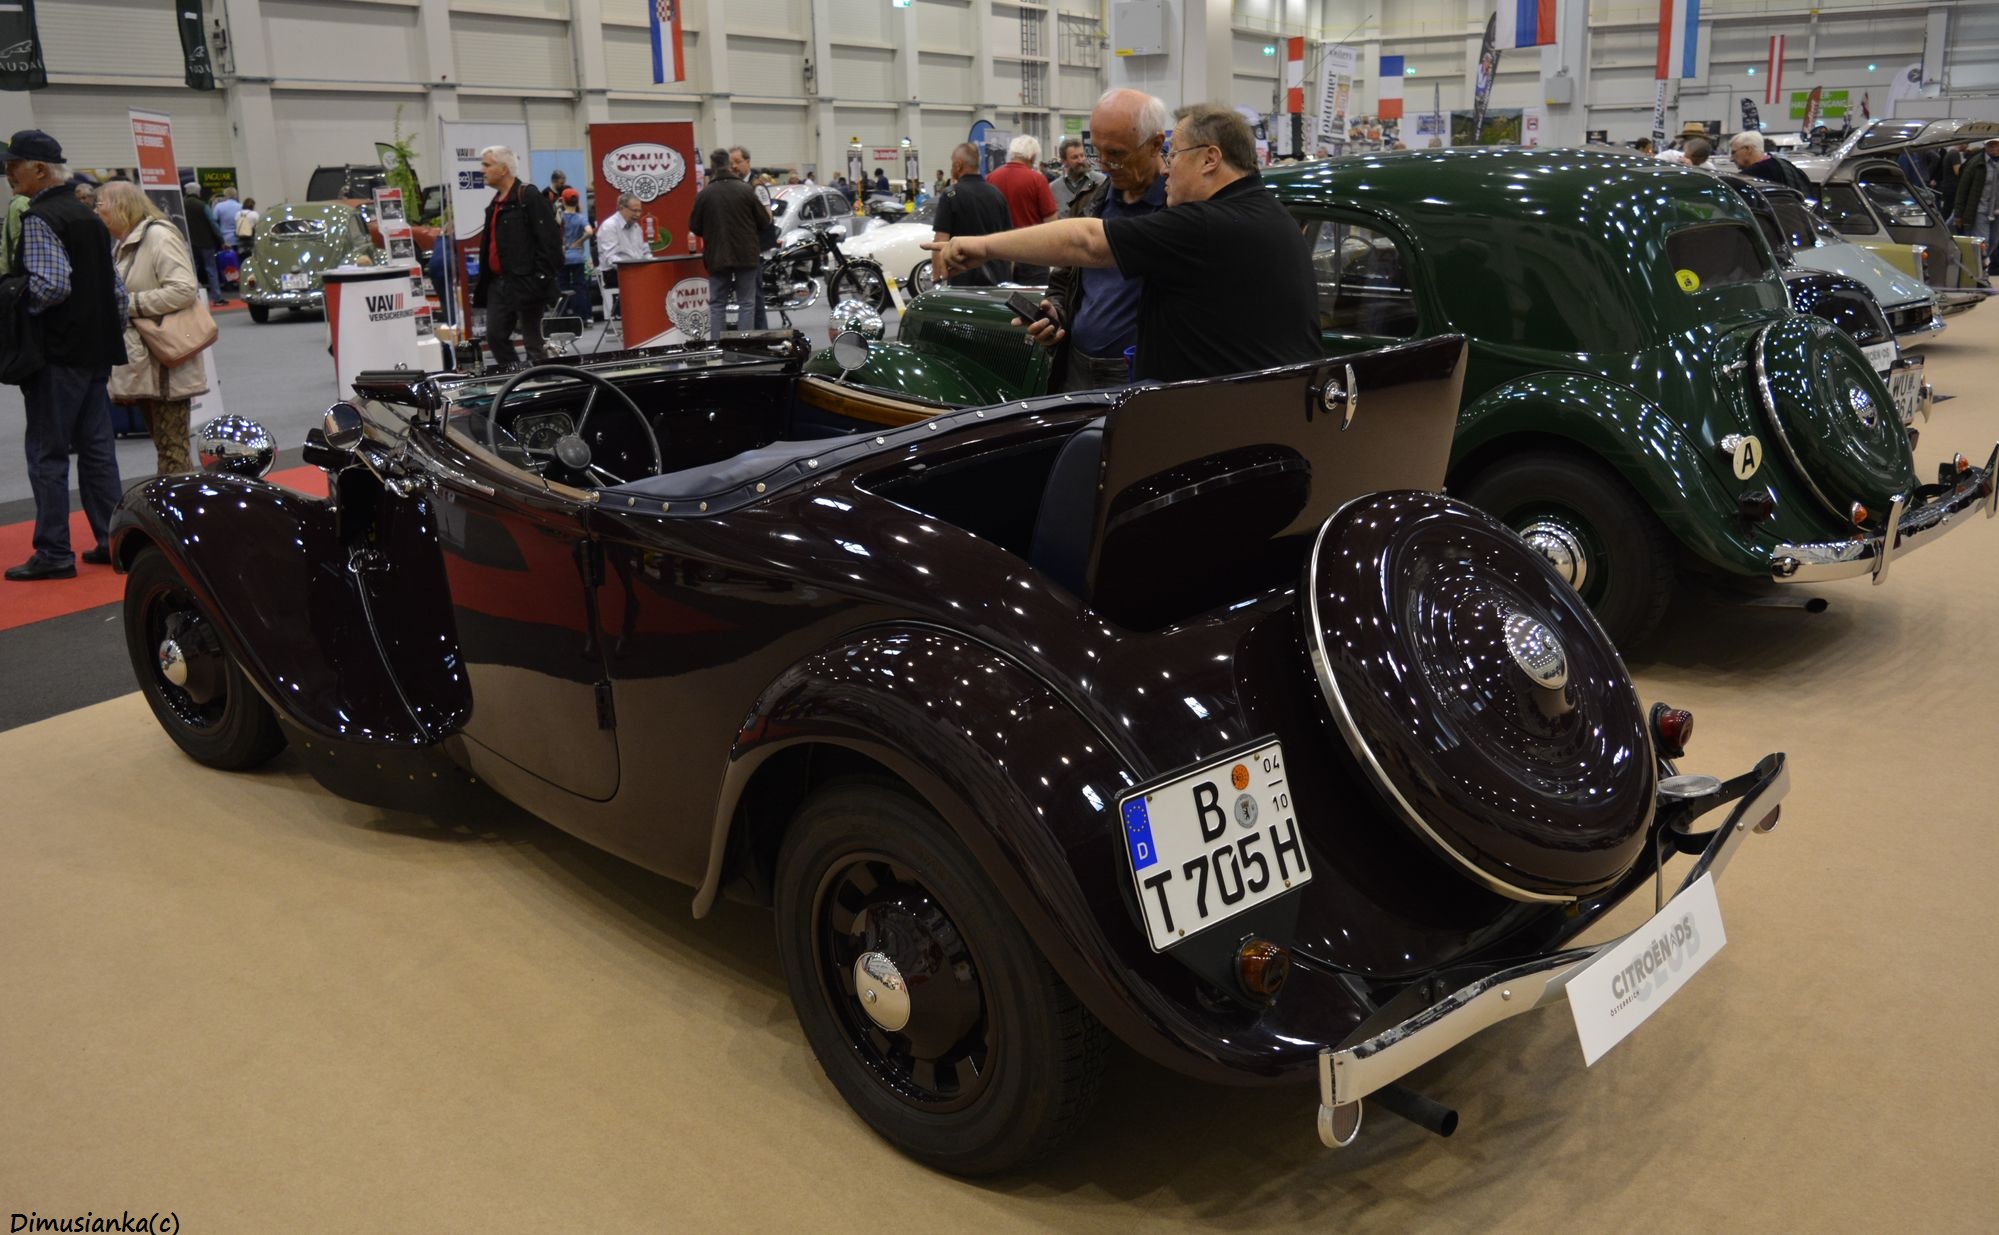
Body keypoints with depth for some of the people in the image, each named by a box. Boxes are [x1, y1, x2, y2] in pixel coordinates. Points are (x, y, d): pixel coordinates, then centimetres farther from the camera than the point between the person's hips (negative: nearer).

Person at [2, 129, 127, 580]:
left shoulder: (38, 219, -13)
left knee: (47, 452, -2)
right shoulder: (88, 216, 14)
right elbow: (117, 288, 17)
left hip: (57, 354, -8)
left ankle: (54, 553, 0)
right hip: (96, 351, 8)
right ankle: (112, 540, 14)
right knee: (97, 449, 11)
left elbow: (50, 285, -25)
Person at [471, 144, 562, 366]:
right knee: (495, 336, 5)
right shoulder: (495, 203, 18)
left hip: (525, 282, -9)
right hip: (498, 283, 9)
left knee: (532, 340, -2)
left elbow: (549, 238, -16)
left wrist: (543, 279, -20)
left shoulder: (529, 197, -9)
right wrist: (483, 283, 19)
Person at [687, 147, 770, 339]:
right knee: (746, 302, 6)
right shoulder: (745, 190, -8)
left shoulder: (704, 194, -5)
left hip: (716, 257, 1)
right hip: (745, 255, -1)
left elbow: (694, 227, 1)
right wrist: (769, 214, 19)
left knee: (717, 304, 9)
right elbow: (763, 221, -3)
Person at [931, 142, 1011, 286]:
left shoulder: (952, 195, -7)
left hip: (965, 280, -5)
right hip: (999, 278, 5)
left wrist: (938, 279, -7)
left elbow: (941, 241, -12)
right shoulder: (996, 193, 10)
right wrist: (1009, 274, 22)